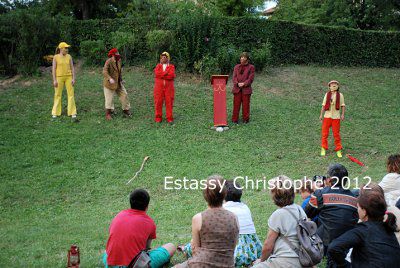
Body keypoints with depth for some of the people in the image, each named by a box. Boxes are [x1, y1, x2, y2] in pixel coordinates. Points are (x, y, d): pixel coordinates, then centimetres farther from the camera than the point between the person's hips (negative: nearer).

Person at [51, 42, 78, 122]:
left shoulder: (69, 56, 4)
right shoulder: (56, 57, -4)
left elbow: (72, 68, 5)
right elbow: (53, 69, -3)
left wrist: (73, 78, -3)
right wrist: (54, 80, -9)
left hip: (68, 77, 2)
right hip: (59, 77, -2)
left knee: (71, 94, -4)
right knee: (57, 95, 6)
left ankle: (73, 115, -4)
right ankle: (55, 114, 19)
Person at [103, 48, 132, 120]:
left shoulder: (119, 60, 4)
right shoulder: (108, 62, -18)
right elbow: (105, 71, -27)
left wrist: (121, 79, 12)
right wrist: (110, 79, -41)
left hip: (118, 83, 7)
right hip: (109, 83, -7)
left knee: (124, 95, 7)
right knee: (109, 98, -1)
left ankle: (126, 111, 19)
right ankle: (108, 114, 11)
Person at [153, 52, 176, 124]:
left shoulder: (171, 66, 5)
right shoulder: (158, 66, 11)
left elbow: (171, 75, -13)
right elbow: (157, 74, -8)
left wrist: (162, 75, -10)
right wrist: (166, 73, -10)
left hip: (168, 87, -1)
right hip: (159, 87, 1)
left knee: (169, 102, 1)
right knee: (158, 102, 1)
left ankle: (169, 118, 8)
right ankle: (158, 118, 11)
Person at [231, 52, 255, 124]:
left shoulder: (251, 67, 3)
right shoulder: (237, 67, 13)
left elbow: (250, 78, -4)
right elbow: (234, 77, 5)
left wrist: (244, 84, -16)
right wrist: (237, 83, -13)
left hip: (246, 89, -2)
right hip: (237, 89, 2)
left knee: (245, 105, 3)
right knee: (236, 104, 2)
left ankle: (246, 119, 13)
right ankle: (235, 120, 9)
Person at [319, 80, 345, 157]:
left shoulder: (340, 95, 2)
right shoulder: (327, 94, 5)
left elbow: (343, 106, 3)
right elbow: (323, 105, 6)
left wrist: (342, 114, -8)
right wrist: (321, 115, 3)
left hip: (336, 117, -1)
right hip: (327, 116, 1)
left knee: (336, 134, 1)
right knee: (325, 133, 1)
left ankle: (338, 150, 9)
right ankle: (323, 149, 11)